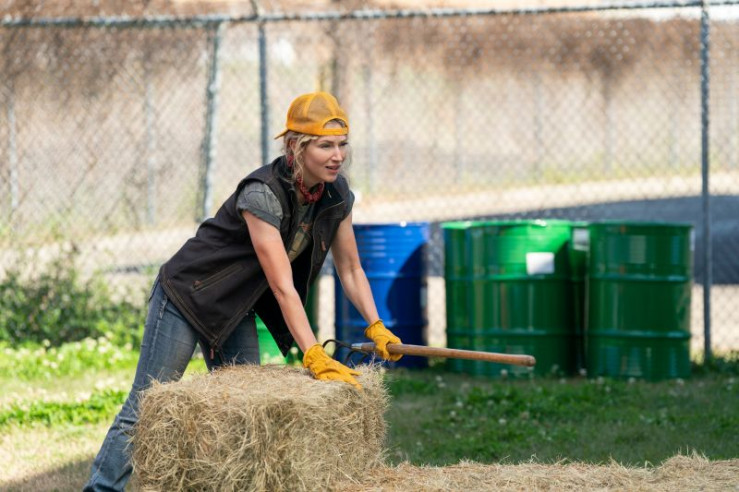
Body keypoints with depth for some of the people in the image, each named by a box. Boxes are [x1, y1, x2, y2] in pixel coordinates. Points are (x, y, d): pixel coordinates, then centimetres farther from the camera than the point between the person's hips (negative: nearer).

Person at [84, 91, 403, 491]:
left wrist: (377, 328, -5)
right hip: (186, 295, -8)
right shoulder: (262, 194, -30)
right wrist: (314, 356, -37)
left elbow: (350, 269, 6)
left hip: (235, 309, 8)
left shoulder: (336, 195, -7)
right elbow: (283, 286, -33)